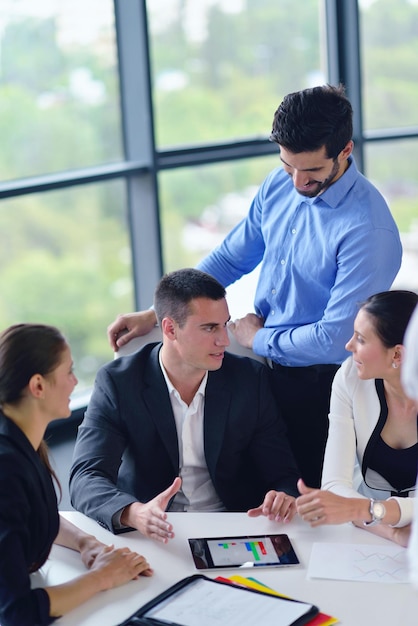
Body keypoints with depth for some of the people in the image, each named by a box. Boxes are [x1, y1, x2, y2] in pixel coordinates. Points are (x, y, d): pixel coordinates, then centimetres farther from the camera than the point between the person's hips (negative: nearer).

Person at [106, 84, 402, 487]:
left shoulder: (369, 230, -25)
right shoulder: (279, 185, -2)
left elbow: (334, 339, -25)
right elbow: (230, 258, 8)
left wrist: (257, 339, -10)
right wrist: (154, 314, 2)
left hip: (316, 384, -6)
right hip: (263, 364, 7)